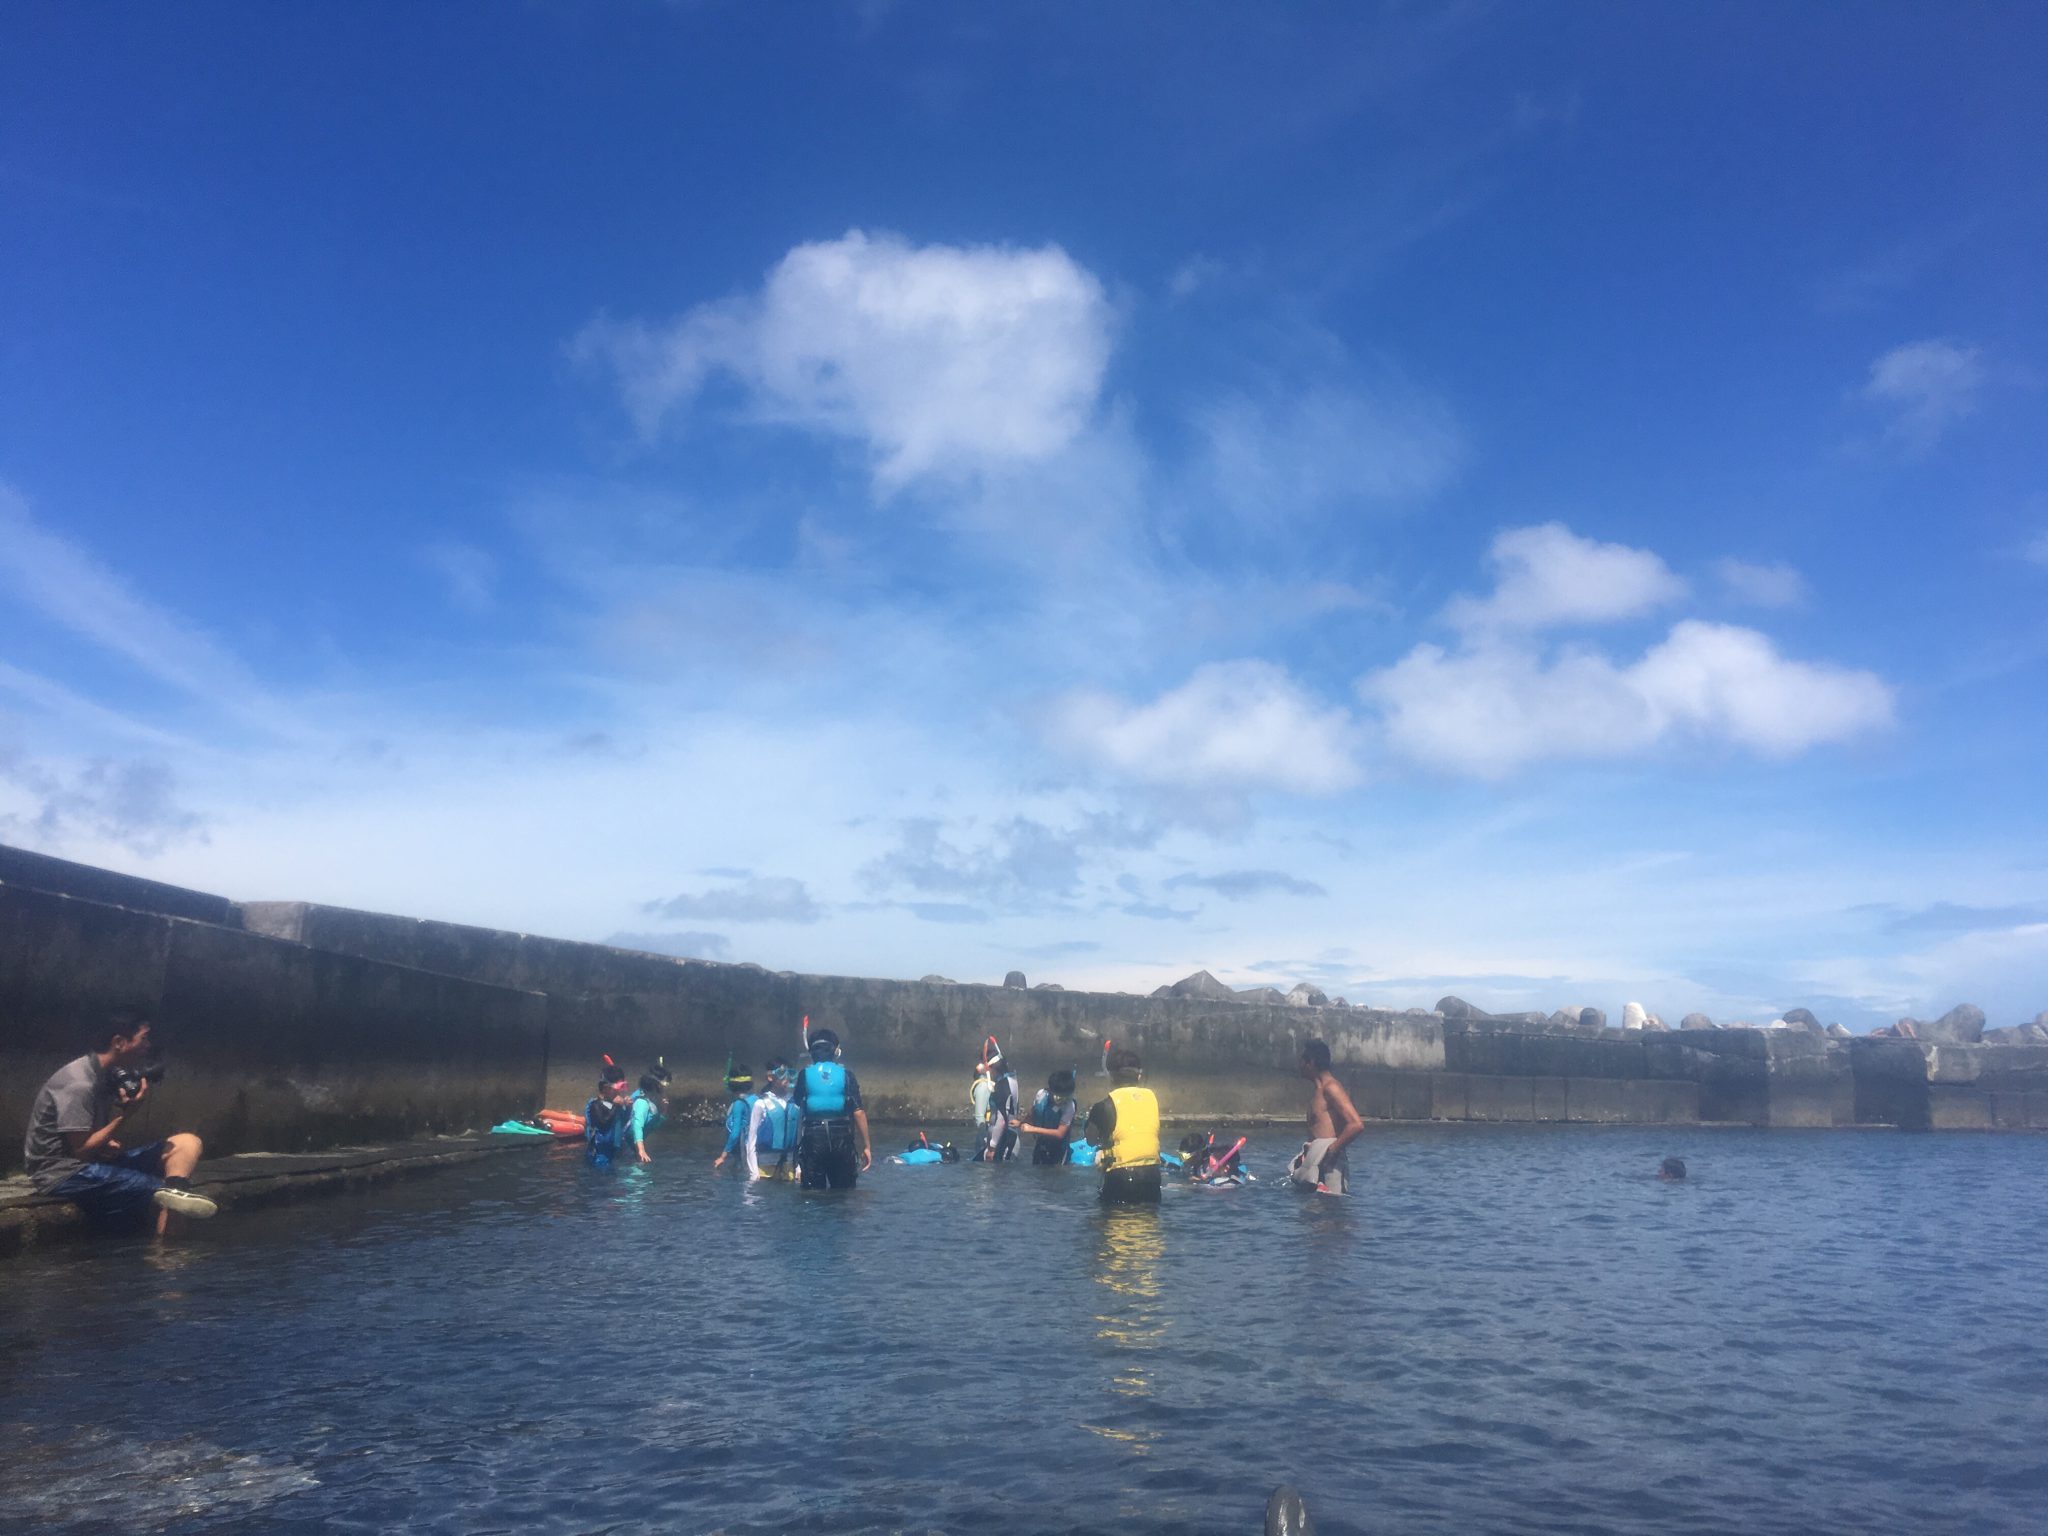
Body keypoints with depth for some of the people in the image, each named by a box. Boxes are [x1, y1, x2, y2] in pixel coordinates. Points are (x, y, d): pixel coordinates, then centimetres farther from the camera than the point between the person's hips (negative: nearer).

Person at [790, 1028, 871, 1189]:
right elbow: (858, 1112, -4)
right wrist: (866, 1146, -1)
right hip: (841, 1139, 0)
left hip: (812, 1138, 0)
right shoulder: (845, 1075, 2)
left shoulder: (804, 1075, 4)